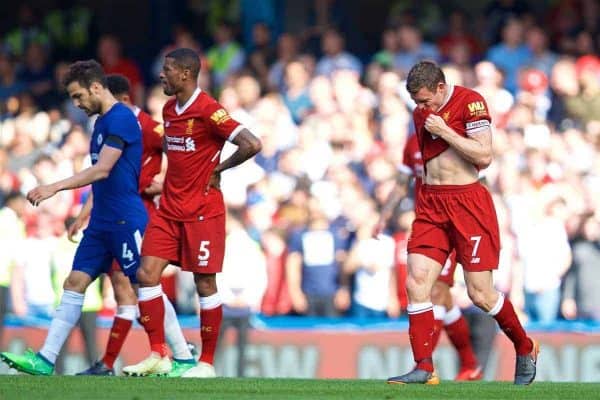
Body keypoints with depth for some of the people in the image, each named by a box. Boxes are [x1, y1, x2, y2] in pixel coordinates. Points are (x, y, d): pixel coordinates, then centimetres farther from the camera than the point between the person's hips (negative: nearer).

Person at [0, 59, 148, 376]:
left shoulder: (121, 118, -14)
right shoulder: (102, 122, 16)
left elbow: (102, 170, -22)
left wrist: (55, 188, -26)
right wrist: (85, 215, 25)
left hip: (126, 220, -10)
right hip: (101, 221, 10)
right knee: (75, 283, 3)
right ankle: (46, 359, 0)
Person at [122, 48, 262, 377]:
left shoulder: (208, 111, -14)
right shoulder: (169, 110, 11)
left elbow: (252, 145, -23)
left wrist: (217, 169, -11)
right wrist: (168, 182, 12)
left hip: (203, 211, -8)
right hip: (169, 210, 8)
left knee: (205, 283, -1)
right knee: (147, 274, -2)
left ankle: (207, 363, 7)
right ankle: (158, 355, 4)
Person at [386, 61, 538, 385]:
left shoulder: (470, 102, -9)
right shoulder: (421, 113, 13)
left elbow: (485, 156, -16)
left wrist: (444, 131, -17)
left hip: (468, 202, -6)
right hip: (431, 203, 6)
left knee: (480, 294, -4)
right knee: (416, 282, -11)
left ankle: (526, 349, 20)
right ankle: (424, 368, -9)